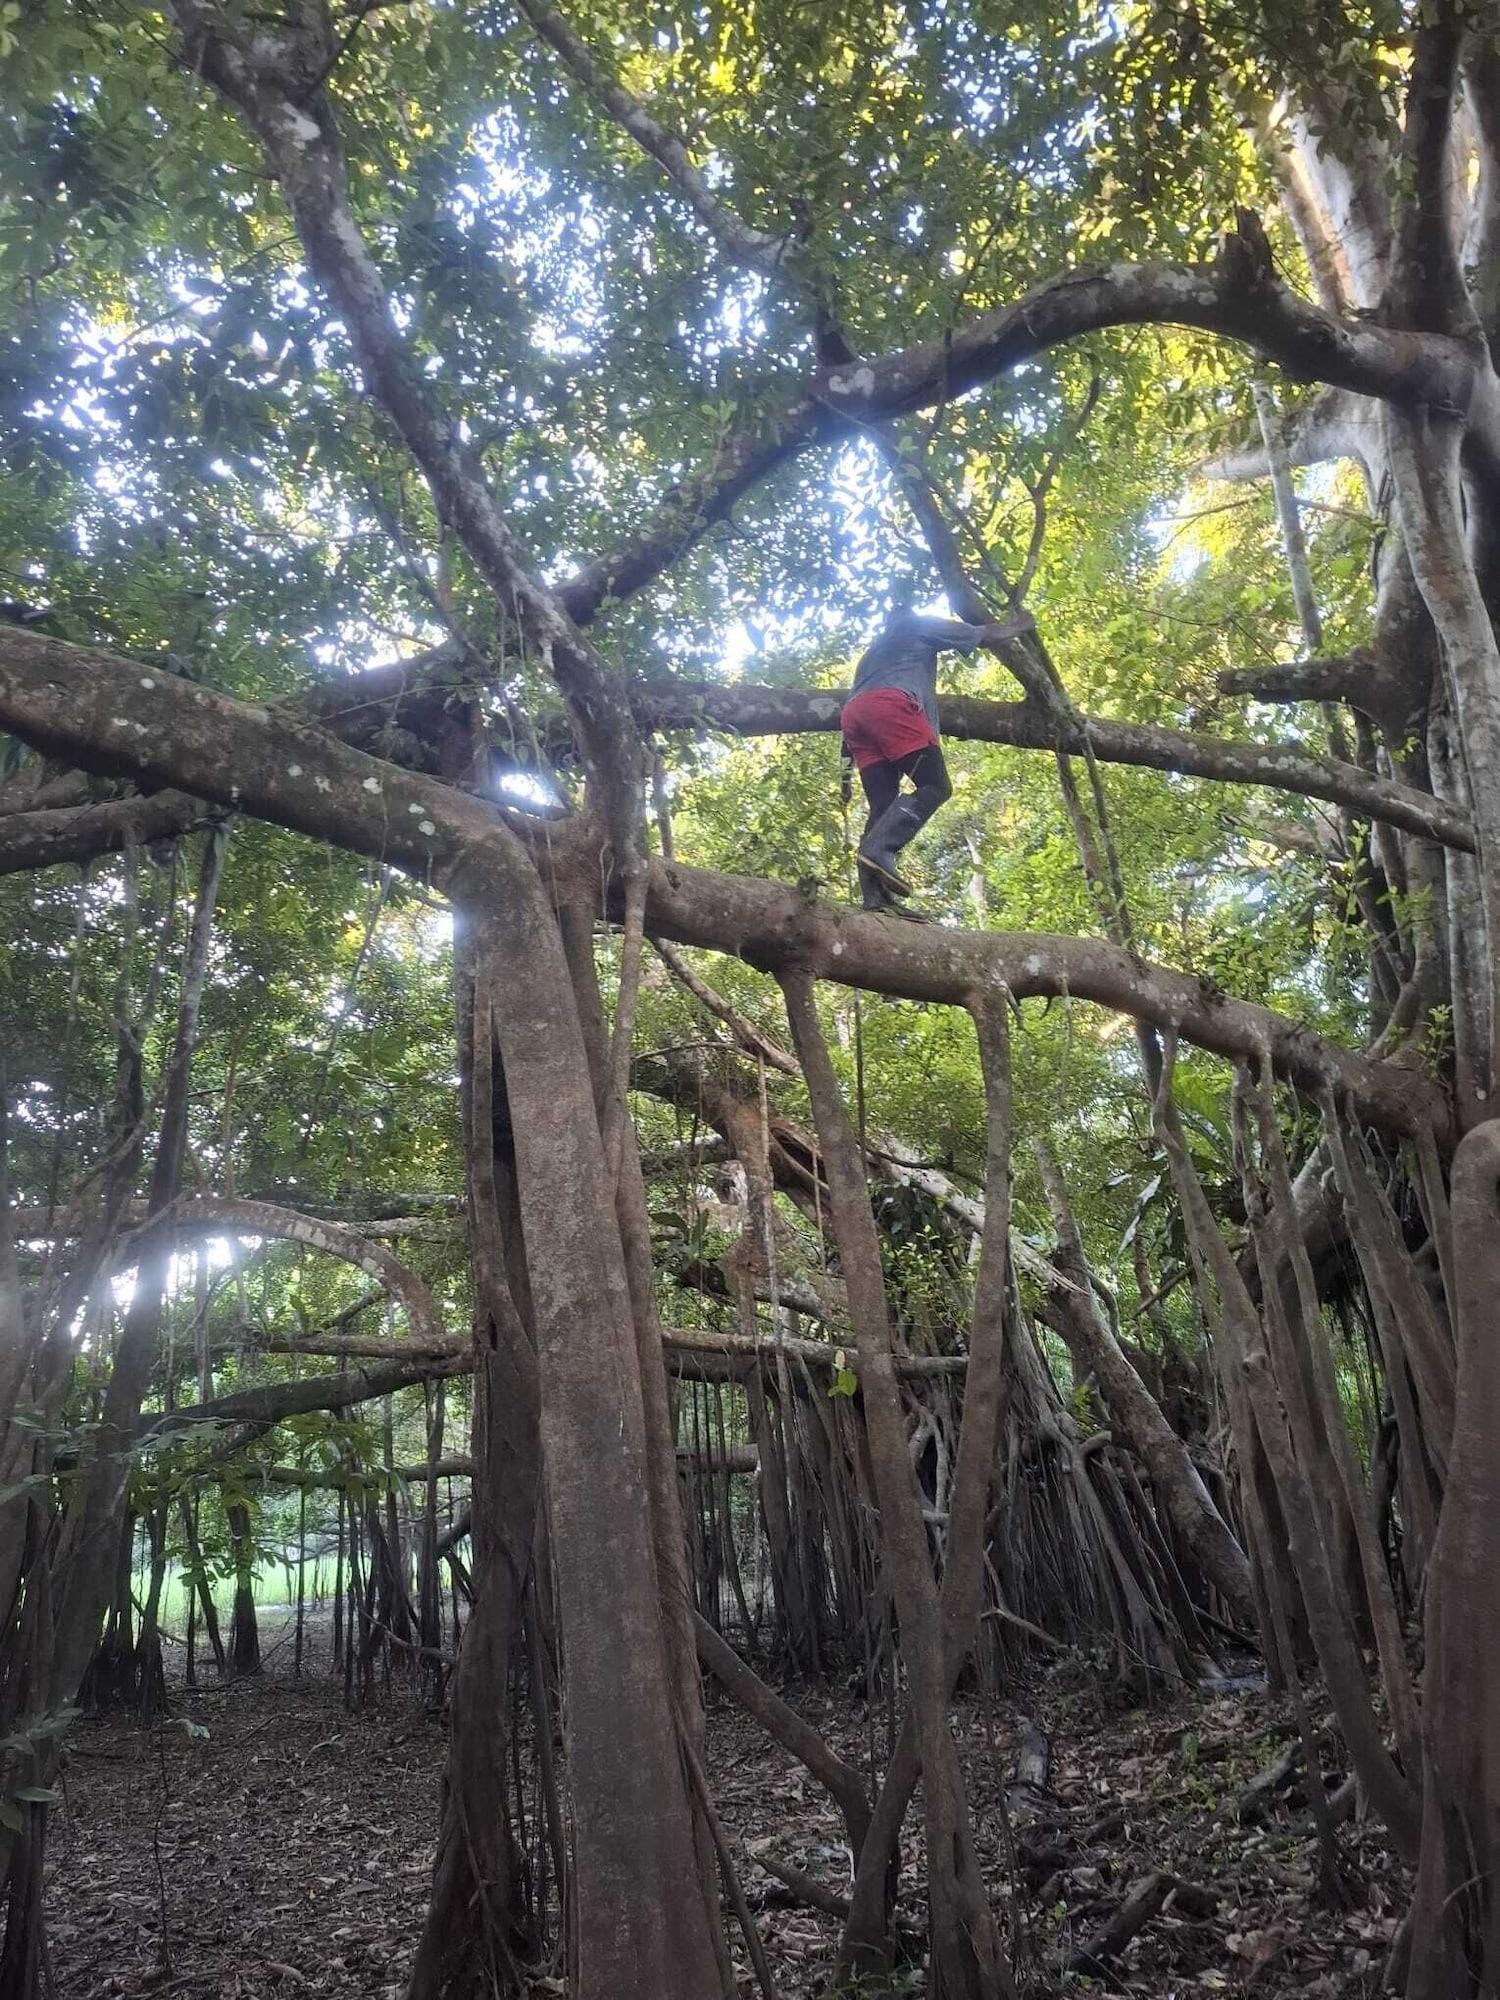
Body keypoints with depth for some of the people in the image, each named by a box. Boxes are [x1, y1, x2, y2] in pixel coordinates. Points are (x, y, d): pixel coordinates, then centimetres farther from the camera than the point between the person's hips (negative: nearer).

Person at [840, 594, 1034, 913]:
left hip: (852, 713, 7)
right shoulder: (919, 628, 27)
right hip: (890, 704, -7)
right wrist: (1018, 626, 51)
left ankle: (874, 898, -19)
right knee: (935, 787, -12)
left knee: (883, 806, -2)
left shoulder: (871, 653, 42)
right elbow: (987, 635, 31)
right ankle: (879, 851, -34)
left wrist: (846, 772, 26)